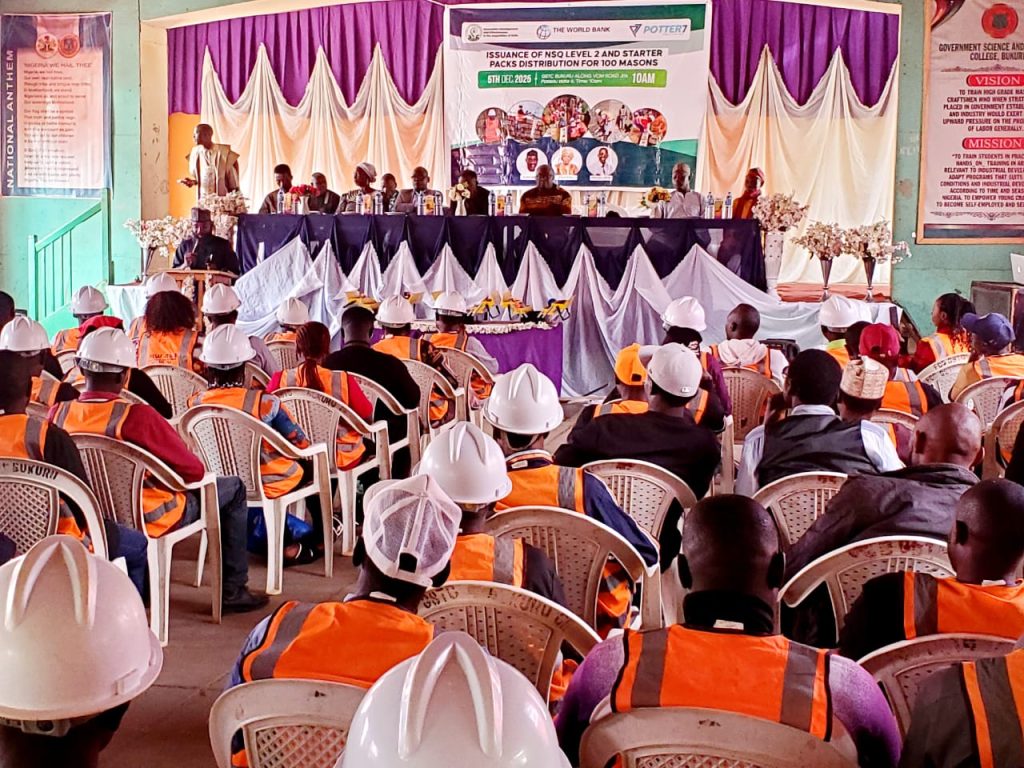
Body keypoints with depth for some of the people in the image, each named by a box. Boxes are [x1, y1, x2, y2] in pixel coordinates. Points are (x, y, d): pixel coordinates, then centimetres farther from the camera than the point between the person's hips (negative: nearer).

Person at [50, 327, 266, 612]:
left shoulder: (58, 414, -12)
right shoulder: (138, 418, -28)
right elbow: (195, 470, -20)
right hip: (151, 519, -6)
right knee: (233, 489, 14)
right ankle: (233, 590, 17)